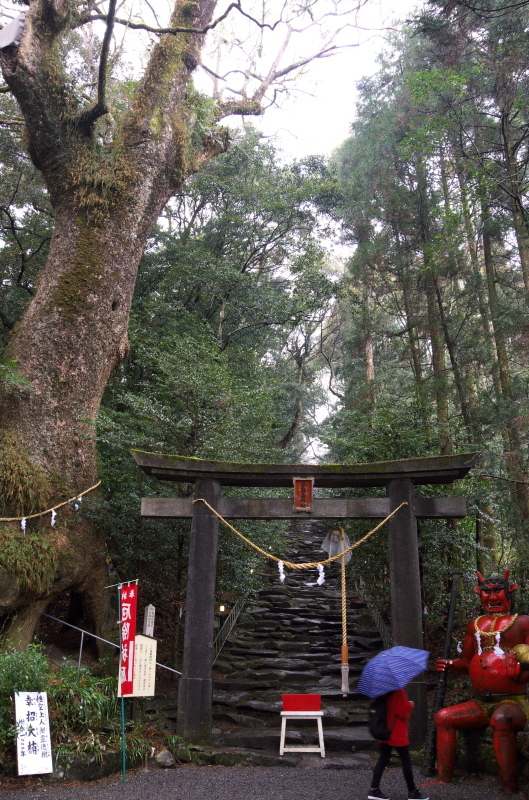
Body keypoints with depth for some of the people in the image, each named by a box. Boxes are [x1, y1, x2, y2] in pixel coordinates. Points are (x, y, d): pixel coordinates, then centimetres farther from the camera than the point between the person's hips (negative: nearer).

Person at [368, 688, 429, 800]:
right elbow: (403, 711, -22)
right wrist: (410, 705, -3)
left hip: (385, 731, 8)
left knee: (383, 759, 11)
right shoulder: (399, 691, -21)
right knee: (406, 761, 6)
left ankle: (374, 789, 10)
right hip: (398, 733, -8)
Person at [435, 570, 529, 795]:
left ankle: (510, 789, -30)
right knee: (443, 717, -7)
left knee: (500, 719, -36)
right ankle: (444, 779, -2)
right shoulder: (475, 625, 15)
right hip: (480, 704, 6)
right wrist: (451, 665, 0)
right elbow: (467, 662, 20)